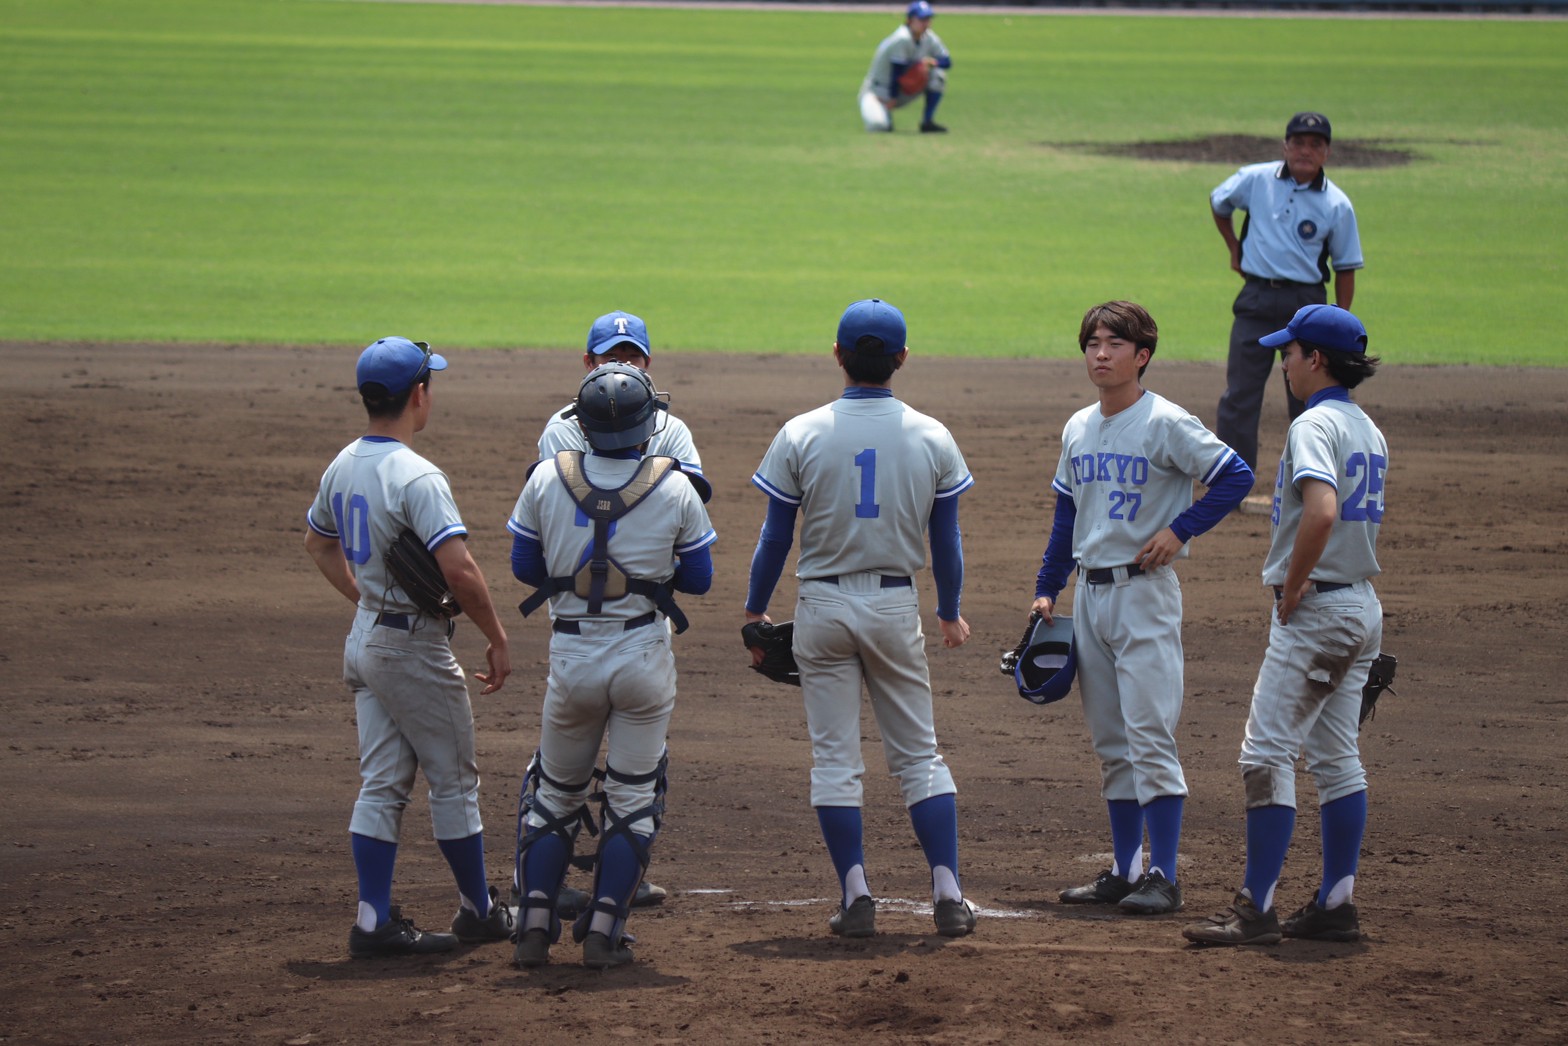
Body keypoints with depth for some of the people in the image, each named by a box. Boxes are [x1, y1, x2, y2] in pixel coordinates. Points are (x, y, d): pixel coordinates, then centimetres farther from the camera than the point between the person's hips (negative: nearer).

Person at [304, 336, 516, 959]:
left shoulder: (343, 468, 5)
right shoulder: (415, 477, -22)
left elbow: (318, 542, 22)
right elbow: (458, 568, -29)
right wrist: (497, 640, -19)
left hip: (366, 640, 8)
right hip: (414, 646, -8)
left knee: (382, 784, 8)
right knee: (453, 780, 7)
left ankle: (375, 920, 5)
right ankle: (478, 912, 19)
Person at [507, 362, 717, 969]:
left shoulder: (547, 480, -5)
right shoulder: (675, 489, -7)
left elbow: (525, 567, 3)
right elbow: (699, 579, 2)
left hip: (571, 656, 1)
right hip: (644, 656, -1)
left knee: (555, 790, 16)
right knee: (633, 795, 9)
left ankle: (536, 920, 7)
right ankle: (604, 929, 4)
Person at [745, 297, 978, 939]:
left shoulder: (802, 435, -7)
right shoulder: (931, 438, -2)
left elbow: (776, 535, -2)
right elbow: (946, 538, 4)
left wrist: (755, 613, 10)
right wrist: (950, 613, 19)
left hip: (823, 606, -1)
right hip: (896, 606, 1)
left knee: (834, 759, 4)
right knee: (919, 754, 9)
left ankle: (856, 896, -1)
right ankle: (947, 893, 1)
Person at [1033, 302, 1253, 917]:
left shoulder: (1165, 424, -10)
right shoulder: (1077, 430, 12)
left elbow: (1235, 477, -12)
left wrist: (1179, 530, -16)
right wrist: (1047, 588, 16)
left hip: (1144, 590, -7)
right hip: (1089, 591, 7)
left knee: (1150, 736, -11)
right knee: (1111, 744, 10)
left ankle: (1163, 877, -10)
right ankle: (1124, 870, 16)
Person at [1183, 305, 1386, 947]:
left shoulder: (1315, 424, -16)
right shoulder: (1368, 430, 14)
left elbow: (1322, 511, -32)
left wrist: (1291, 588, -21)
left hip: (1316, 608, -10)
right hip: (1363, 605, 10)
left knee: (1268, 755, -7)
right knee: (1337, 759, 12)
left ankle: (1256, 910, -10)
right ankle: (1335, 905, 14)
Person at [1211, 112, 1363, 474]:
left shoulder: (1337, 205, -3)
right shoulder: (1255, 180, 0)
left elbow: (1345, 268, 3)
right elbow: (1218, 203, 21)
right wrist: (1234, 250, 17)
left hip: (1307, 303, 0)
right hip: (1257, 299, 0)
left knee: (1309, 397, 5)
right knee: (1240, 396, -3)